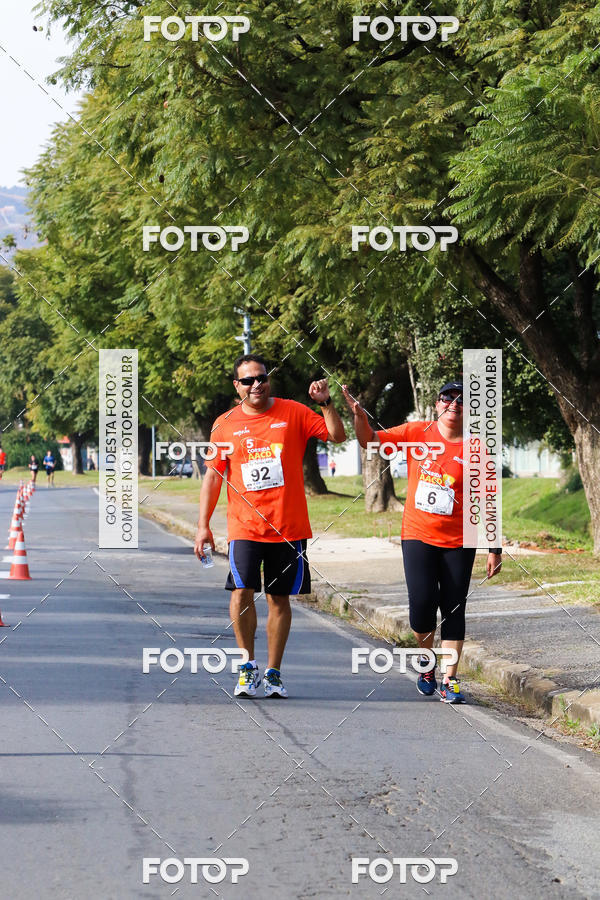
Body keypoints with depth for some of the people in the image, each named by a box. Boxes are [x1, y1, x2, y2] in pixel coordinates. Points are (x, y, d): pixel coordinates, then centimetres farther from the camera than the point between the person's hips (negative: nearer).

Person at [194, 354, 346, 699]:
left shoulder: (293, 413, 4)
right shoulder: (225, 424, 6)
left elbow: (338, 436, 2)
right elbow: (213, 476, 8)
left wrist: (326, 403, -14)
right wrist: (203, 524, 3)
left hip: (289, 526, 0)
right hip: (245, 526, 0)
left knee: (280, 598, 5)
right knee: (242, 592, -14)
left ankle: (273, 672, 15)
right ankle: (248, 666, 1)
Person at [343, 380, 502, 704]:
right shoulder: (416, 433, 2)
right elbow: (370, 441, 3)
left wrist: (495, 549, -3)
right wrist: (359, 416, -18)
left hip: (458, 543, 0)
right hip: (417, 535, 0)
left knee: (453, 609, 0)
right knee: (422, 602, -11)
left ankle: (449, 682, 8)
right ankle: (427, 659, 18)